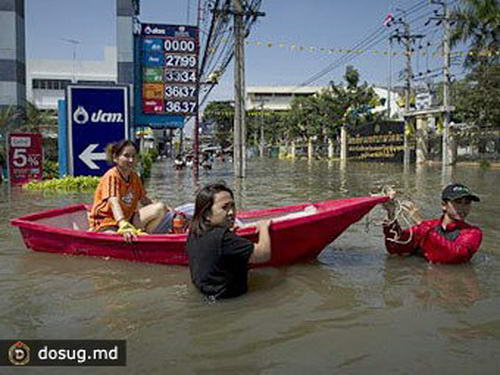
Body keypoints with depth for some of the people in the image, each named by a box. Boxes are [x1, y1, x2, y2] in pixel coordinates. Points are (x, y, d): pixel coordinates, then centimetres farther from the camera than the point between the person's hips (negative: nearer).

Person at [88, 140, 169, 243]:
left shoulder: (134, 177, 6)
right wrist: (124, 226, -50)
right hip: (106, 223, -8)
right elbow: (113, 202, -34)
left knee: (160, 208, -10)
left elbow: (143, 199, 16)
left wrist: (165, 208, 5)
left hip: (127, 218, 8)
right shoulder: (111, 176, -17)